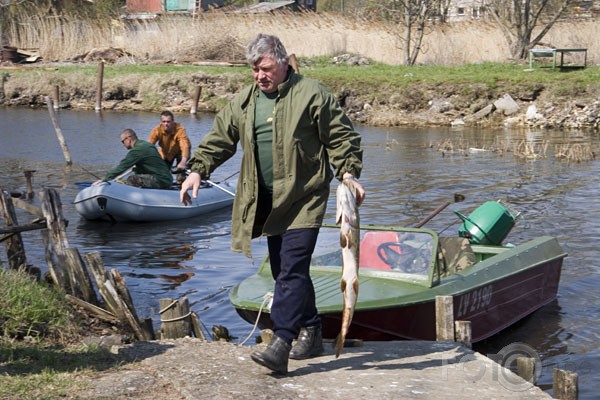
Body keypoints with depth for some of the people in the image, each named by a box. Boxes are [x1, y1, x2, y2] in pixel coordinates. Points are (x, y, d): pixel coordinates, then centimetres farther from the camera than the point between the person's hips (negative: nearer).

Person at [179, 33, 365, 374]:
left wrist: (349, 173, -18)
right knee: (285, 271, 13)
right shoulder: (244, 102, 11)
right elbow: (220, 139, 15)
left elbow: (342, 137, -6)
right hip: (267, 201, 7)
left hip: (303, 198, -7)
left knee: (292, 271, -14)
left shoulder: (312, 95, -6)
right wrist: (198, 170, 3)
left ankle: (281, 345, -17)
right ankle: (311, 334, 27)